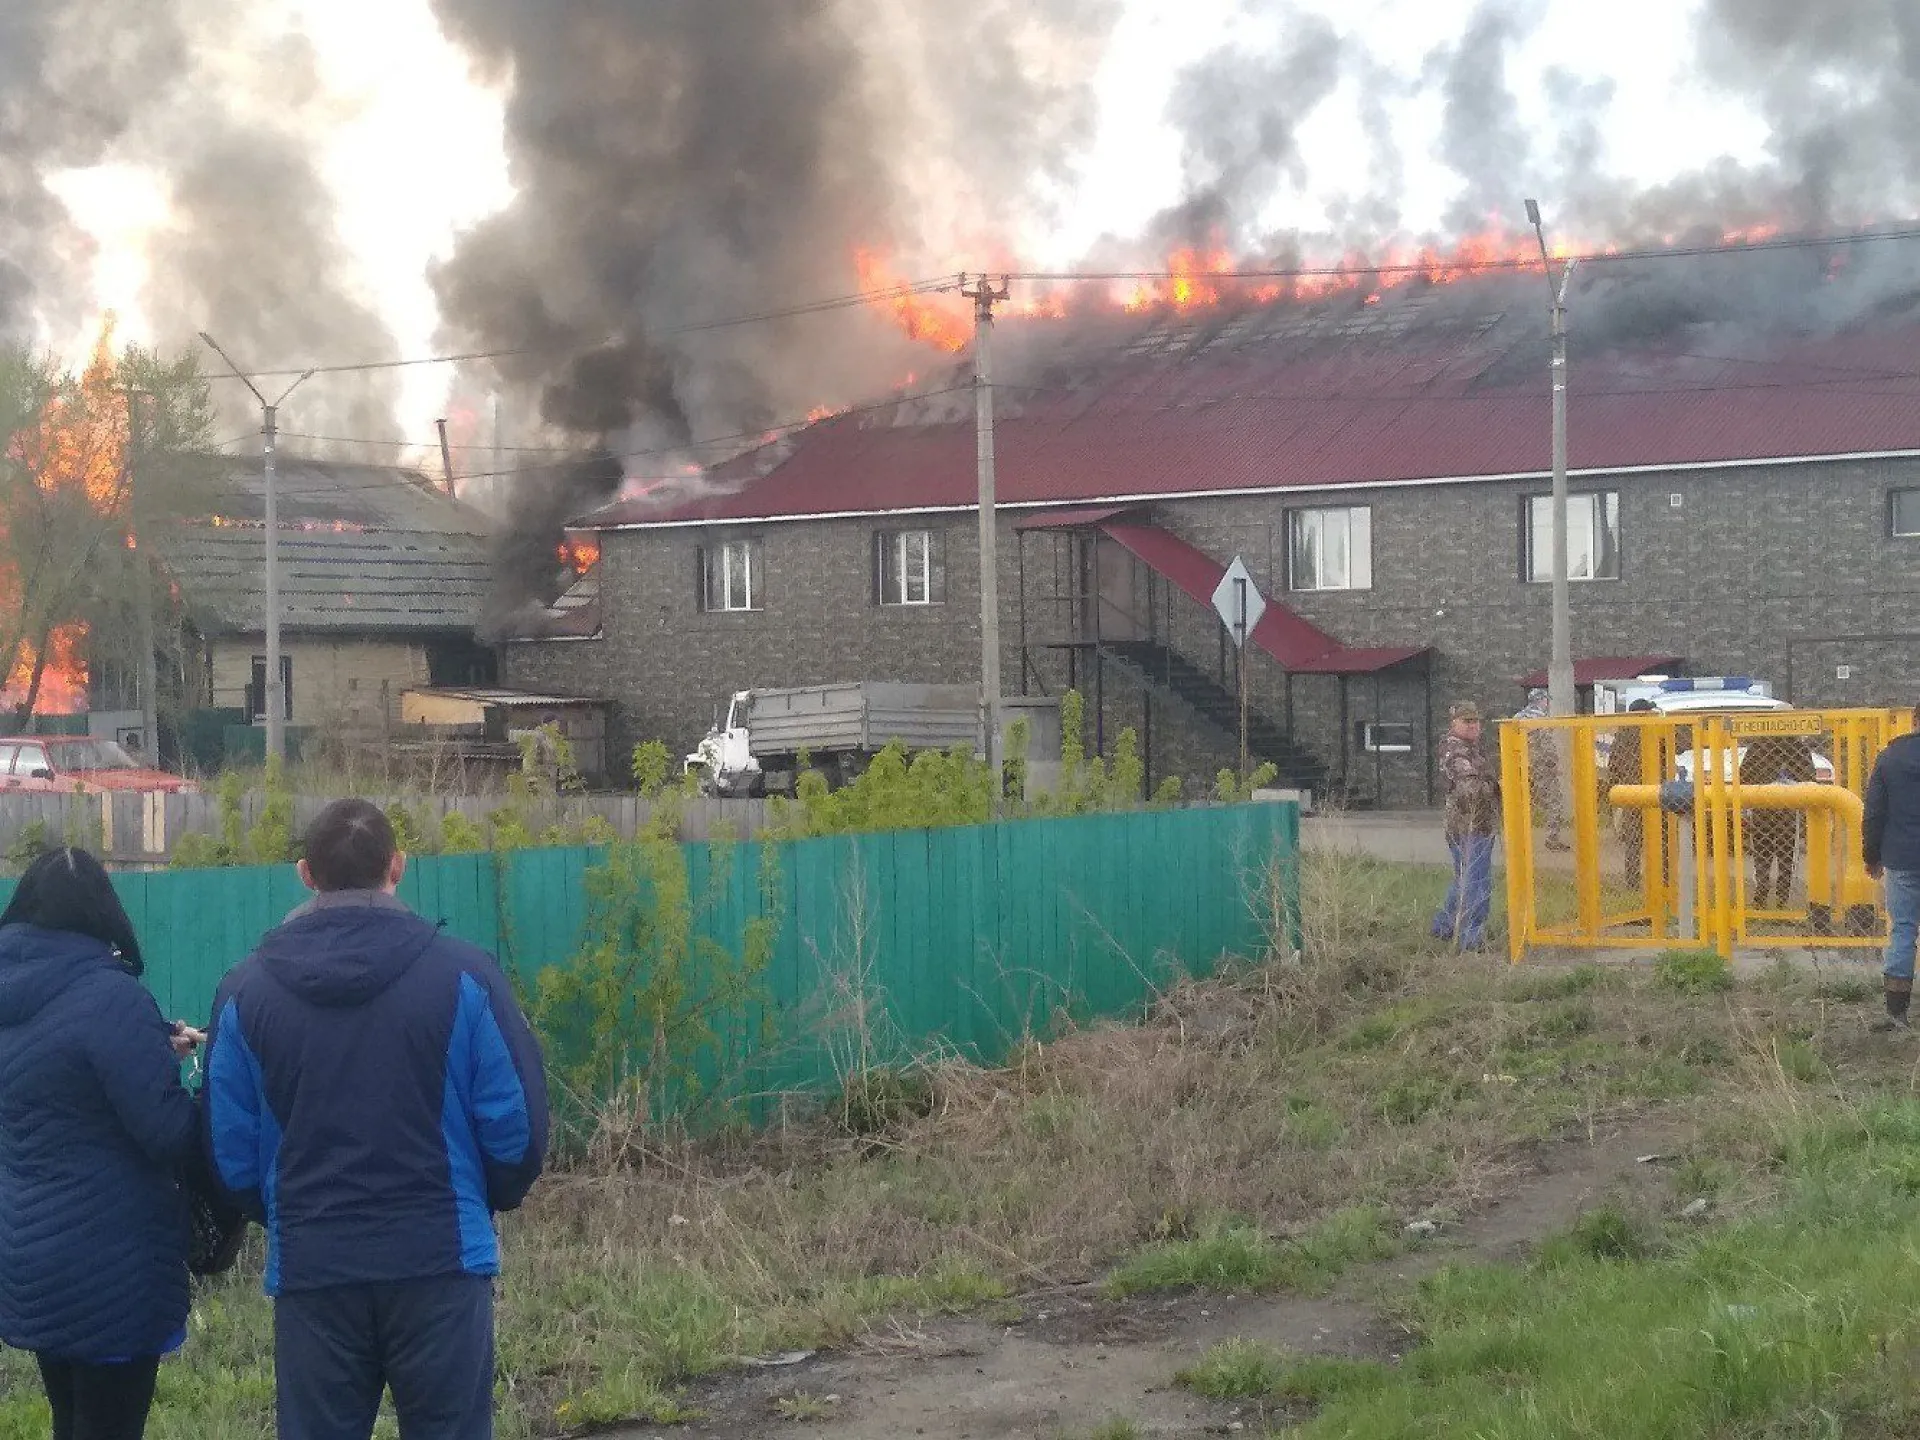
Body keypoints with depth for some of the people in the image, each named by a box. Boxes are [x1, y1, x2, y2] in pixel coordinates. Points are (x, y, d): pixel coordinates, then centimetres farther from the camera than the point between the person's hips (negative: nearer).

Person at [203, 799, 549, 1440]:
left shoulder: (246, 990, 0)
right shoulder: (463, 977, -7)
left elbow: (231, 1150, 4)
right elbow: (517, 1126, -4)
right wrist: (483, 1202, 16)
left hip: (310, 1268, 2)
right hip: (440, 1262, -2)